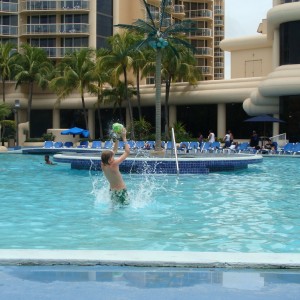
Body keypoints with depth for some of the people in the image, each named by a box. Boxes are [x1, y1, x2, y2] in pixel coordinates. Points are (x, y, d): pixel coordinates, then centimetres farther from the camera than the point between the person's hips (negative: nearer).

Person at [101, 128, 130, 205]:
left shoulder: (103, 165, -5)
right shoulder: (113, 165, -26)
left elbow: (114, 151, 9)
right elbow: (127, 152, -21)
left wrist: (117, 139, 5)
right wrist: (124, 138, -15)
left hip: (112, 190, 8)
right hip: (121, 191, -8)